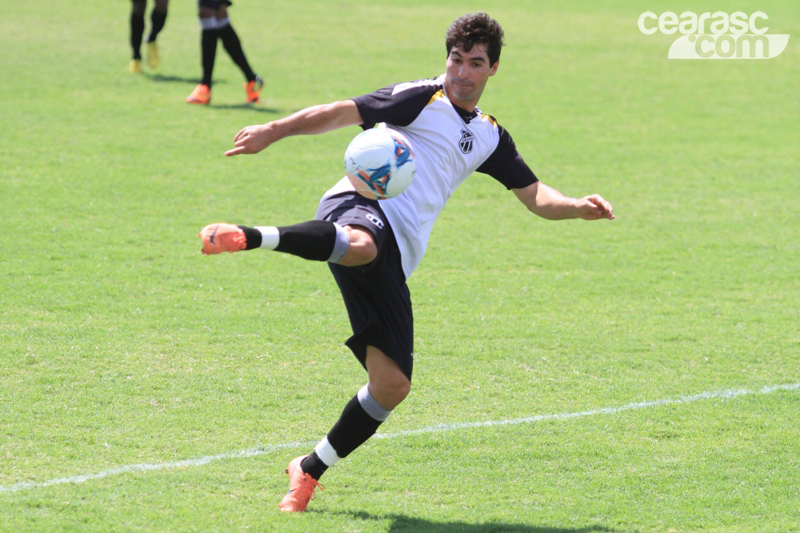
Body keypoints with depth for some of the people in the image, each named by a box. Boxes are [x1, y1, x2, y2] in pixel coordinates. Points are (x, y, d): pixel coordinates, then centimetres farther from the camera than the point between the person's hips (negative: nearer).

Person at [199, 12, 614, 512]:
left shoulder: (489, 137, 26)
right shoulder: (420, 99, 5)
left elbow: (536, 195, 28)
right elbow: (344, 112, -6)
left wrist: (578, 207, 5)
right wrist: (273, 131, -20)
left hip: (394, 262, 6)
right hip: (360, 207, -6)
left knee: (393, 383, -2)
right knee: (361, 245, -48)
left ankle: (311, 470, 13)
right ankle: (250, 237, -53)